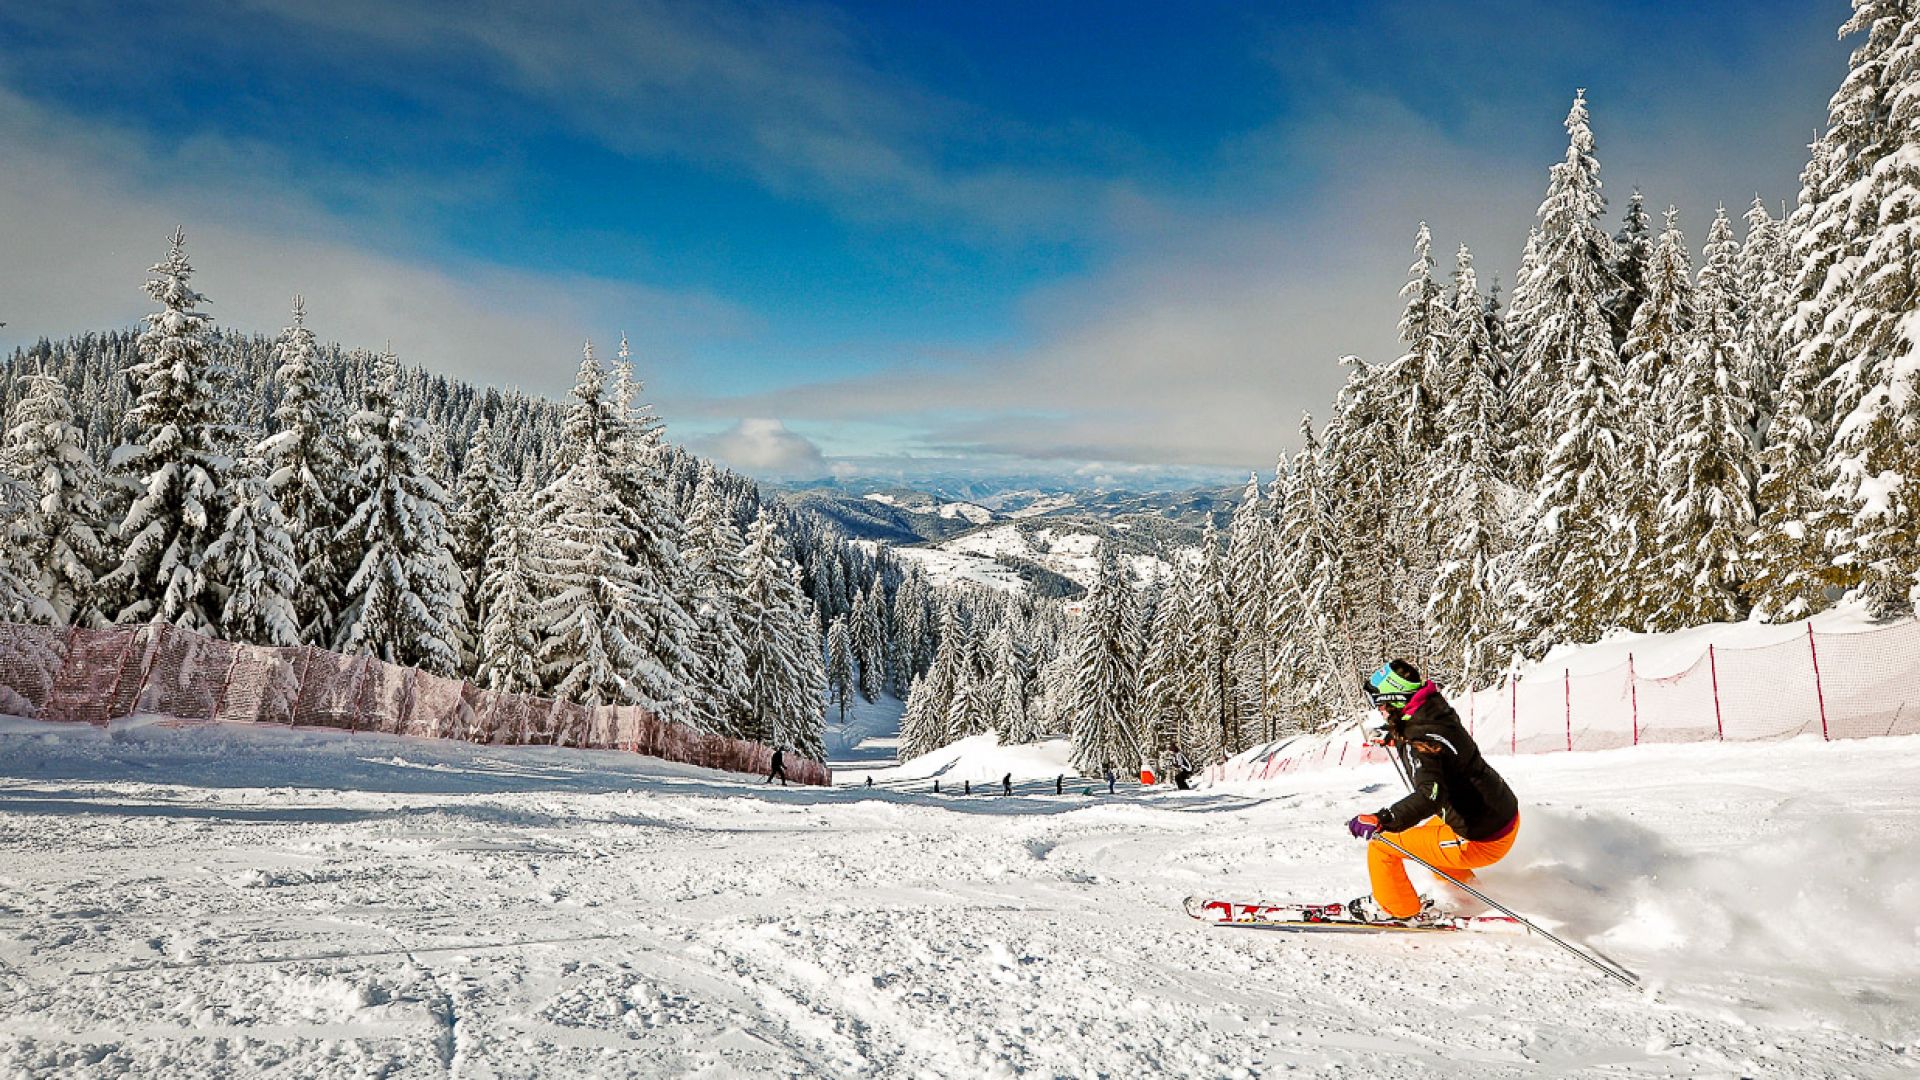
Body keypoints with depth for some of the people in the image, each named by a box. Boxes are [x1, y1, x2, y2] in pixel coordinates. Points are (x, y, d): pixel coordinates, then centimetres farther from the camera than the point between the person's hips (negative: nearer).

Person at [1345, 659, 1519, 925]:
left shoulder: (1419, 742, -25)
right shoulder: (1438, 712, 1)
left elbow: (1430, 795, -42)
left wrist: (1382, 820, -51)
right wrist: (1391, 735, 40)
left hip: (1481, 841, -9)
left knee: (1381, 845, -3)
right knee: (1424, 833, 33)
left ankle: (1397, 908, 20)